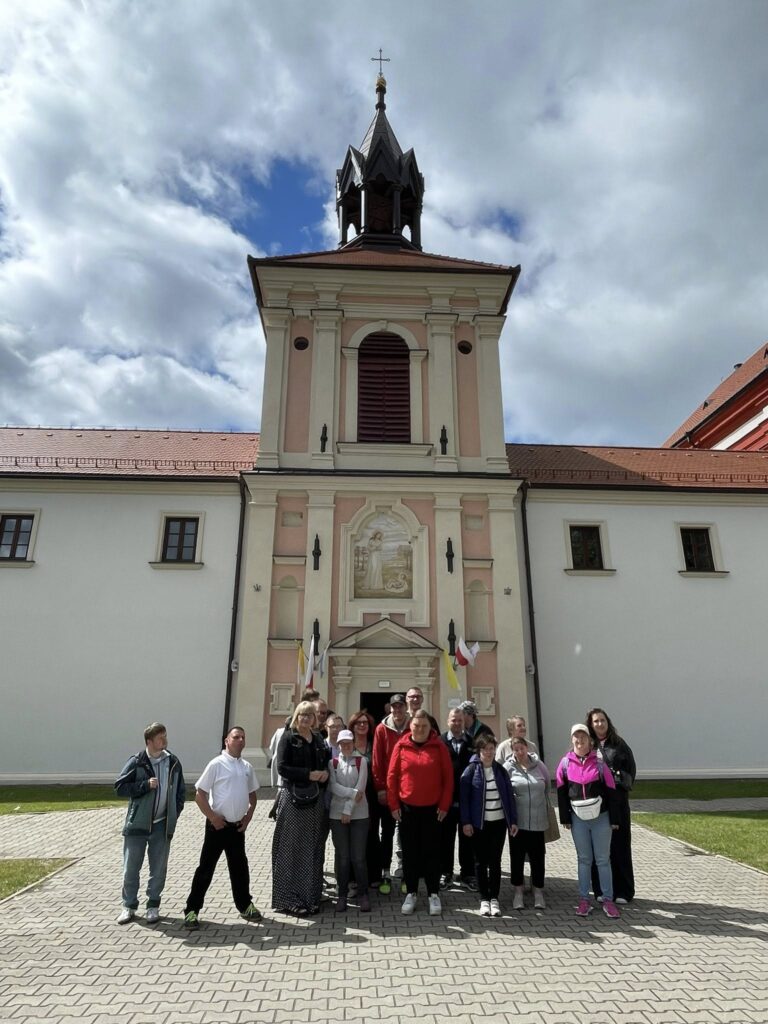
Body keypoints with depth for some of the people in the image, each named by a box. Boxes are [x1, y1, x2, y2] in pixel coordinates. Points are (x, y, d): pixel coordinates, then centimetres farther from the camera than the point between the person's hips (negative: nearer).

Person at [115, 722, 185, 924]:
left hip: (162, 824, 2)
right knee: (131, 867, 7)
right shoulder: (136, 762, -9)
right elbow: (119, 787, -10)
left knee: (158, 869, 10)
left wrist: (175, 814, 2)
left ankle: (153, 906, 25)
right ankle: (129, 906, 25)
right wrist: (145, 785, -20)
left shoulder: (173, 762, 0)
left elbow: (180, 791, 10)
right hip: (137, 823, -2)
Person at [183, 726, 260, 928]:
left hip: (238, 826, 5)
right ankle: (192, 909, 15)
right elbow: (200, 794, -12)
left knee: (240, 867, 16)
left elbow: (252, 794, 16)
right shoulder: (216, 764, -13)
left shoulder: (247, 767, 5)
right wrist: (212, 817, -14)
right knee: (206, 867, 3)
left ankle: (245, 905, 31)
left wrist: (248, 816, 5)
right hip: (218, 825, -5)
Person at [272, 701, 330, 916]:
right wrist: (309, 774, -19)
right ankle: (290, 898, 12)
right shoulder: (288, 737, -5)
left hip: (316, 800, 5)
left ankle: (310, 896, 21)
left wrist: (326, 772, -4)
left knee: (313, 849, 10)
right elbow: (282, 767, -13)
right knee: (292, 849, 1)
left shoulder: (318, 738, 12)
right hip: (293, 799, -5)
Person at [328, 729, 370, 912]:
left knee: (358, 856, 1)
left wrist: (348, 809, -11)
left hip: (359, 814, -1)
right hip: (337, 814, 1)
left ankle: (363, 894, 16)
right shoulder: (332, 763, 5)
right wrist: (353, 793, -16)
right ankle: (342, 894, 19)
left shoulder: (361, 761, 1)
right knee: (342, 856, 5)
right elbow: (333, 786, -7)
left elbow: (361, 787, -7)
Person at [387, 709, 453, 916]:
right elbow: (392, 776, 0)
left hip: (432, 808, -1)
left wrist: (444, 804, -4)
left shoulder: (439, 746, -4)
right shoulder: (401, 746, -4)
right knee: (410, 852, 10)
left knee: (431, 851, 8)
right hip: (407, 808, 1)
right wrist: (393, 804, -2)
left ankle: (433, 894, 20)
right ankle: (411, 893, 22)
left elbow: (448, 777, -1)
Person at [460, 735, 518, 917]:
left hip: (499, 822, 2)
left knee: (495, 861, 6)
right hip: (479, 824, -2)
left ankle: (494, 898, 16)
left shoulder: (501, 770, 3)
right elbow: (464, 797, -6)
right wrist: (466, 822, -10)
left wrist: (513, 820, 2)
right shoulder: (471, 770, -6)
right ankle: (484, 899, 18)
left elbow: (509, 796, 5)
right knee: (481, 861, 7)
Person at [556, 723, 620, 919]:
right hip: (578, 819, 1)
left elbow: (610, 790, -3)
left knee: (603, 859, 6)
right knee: (584, 859, 10)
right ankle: (583, 899, 18)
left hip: (601, 817, -1)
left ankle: (608, 899, 16)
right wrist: (565, 818, 0)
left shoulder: (598, 762, -6)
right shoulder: (565, 763, -2)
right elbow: (561, 792, 2)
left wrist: (614, 818, -3)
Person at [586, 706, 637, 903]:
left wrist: (622, 783, -8)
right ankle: (601, 890, 16)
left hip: (617, 801, 0)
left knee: (620, 845, 5)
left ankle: (622, 891, 16)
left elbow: (631, 767, 5)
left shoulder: (619, 744, 4)